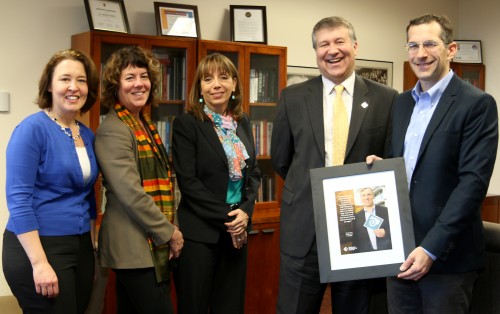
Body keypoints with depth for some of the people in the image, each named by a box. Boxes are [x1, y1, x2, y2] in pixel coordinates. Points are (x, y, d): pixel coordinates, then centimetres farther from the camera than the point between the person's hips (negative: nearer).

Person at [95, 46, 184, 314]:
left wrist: (169, 230, 10)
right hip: (134, 248, -9)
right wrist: (169, 233, -13)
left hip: (152, 243, 9)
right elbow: (131, 194, -21)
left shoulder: (145, 123, 13)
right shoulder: (113, 131, -14)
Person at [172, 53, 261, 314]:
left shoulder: (243, 123, 10)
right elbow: (188, 181, -13)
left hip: (237, 230, 5)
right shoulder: (186, 124, -8)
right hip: (199, 232, -5)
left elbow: (253, 172, 11)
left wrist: (245, 211, -6)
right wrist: (226, 218, -15)